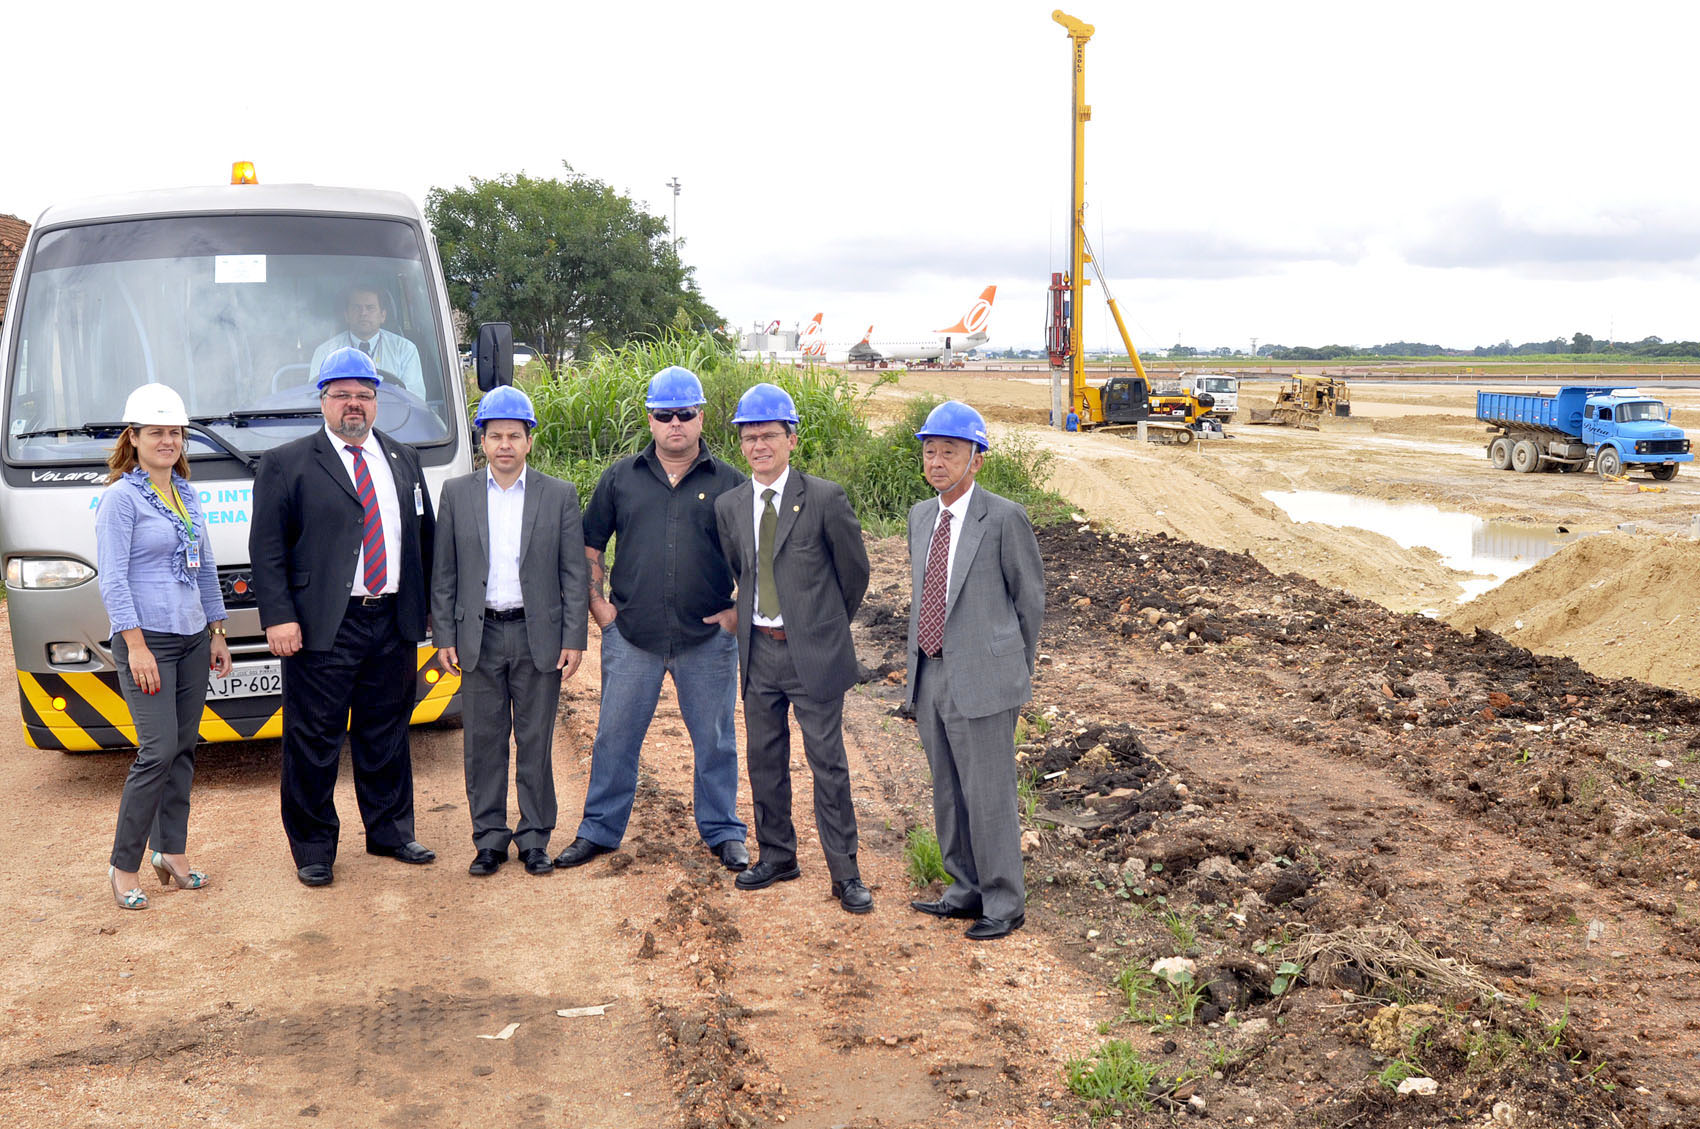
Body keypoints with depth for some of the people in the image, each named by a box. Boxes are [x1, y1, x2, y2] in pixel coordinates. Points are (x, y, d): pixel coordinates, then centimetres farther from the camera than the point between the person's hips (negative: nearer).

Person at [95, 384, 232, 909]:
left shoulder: (187, 496, 13)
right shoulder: (121, 498, -7)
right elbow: (112, 579, -11)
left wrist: (218, 633, 15)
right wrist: (136, 646, -17)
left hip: (192, 639, 7)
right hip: (147, 639, -7)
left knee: (184, 749, 8)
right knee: (159, 751, -11)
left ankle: (171, 851, 18)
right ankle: (123, 866, 0)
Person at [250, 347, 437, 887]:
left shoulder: (403, 459, 14)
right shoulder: (285, 464, 1)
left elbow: (425, 535, 17)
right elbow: (266, 548, -4)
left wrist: (425, 602, 8)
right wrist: (277, 617, -13)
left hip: (394, 624, 4)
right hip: (323, 629, -4)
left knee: (387, 735, 14)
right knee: (314, 741, 1)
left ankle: (390, 832, 28)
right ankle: (312, 848, 13)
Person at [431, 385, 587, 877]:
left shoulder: (560, 495, 2)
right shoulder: (457, 494, 5)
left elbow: (575, 573, 2)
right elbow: (443, 573, 7)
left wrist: (573, 639, -4)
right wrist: (445, 637, 1)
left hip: (538, 636, -1)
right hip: (479, 636, 1)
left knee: (536, 742, 5)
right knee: (483, 742, 6)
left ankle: (534, 837, 16)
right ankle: (489, 837, 17)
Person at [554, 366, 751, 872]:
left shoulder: (729, 483, 2)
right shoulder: (620, 478, 6)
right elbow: (588, 547, 13)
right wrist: (598, 604, 4)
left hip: (708, 638, -1)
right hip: (631, 637, 1)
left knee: (715, 739, 7)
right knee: (615, 736, 8)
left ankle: (723, 832, 21)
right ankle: (599, 830, 21)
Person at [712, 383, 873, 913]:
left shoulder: (824, 498, -8)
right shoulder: (729, 506, 5)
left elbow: (855, 570, 2)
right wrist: (746, 617, 14)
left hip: (813, 651, -5)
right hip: (759, 650, 5)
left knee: (828, 762, -1)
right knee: (764, 759, 13)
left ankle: (844, 872, 8)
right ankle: (776, 855, 29)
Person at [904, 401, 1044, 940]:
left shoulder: (1004, 518, -11)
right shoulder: (921, 516, 10)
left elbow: (1030, 598, -2)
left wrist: (1016, 668, 5)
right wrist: (920, 664, 14)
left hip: (982, 680, -7)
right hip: (930, 675, 7)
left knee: (989, 794, 0)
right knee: (948, 792, 16)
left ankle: (1004, 903, 14)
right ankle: (967, 890, 31)